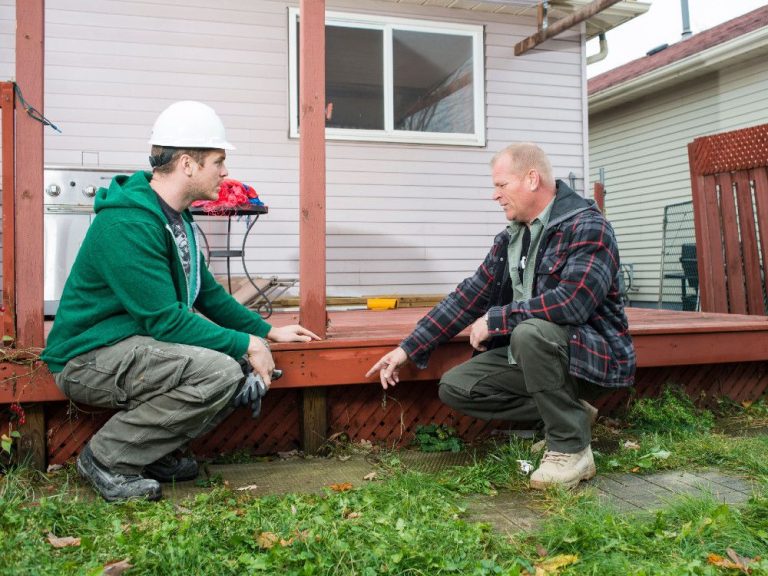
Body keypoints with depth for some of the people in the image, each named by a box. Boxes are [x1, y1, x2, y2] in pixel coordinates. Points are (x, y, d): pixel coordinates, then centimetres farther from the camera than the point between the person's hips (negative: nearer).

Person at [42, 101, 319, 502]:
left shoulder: (178, 219, 9)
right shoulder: (128, 224, -23)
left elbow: (208, 294, 18)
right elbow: (166, 320, -25)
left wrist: (267, 331, 14)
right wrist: (246, 345, -19)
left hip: (137, 344, 10)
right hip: (90, 358, -10)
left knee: (242, 365, -1)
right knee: (220, 371, -28)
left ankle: (155, 451, 8)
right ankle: (107, 459, -11)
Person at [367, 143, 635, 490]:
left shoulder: (586, 227, -16)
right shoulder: (509, 239, 7)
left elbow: (572, 301, -31)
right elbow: (468, 297, 6)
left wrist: (495, 320, -22)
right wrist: (409, 348, 1)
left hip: (590, 353, -8)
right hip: (531, 353, 8)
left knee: (530, 332, -36)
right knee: (454, 387, -2)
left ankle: (571, 447, -18)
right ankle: (568, 415, 3)